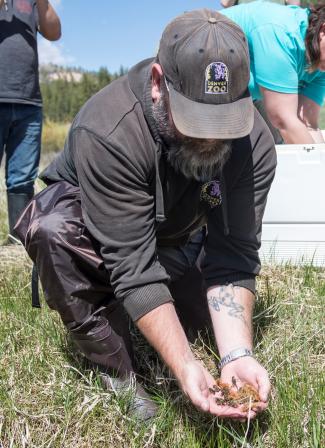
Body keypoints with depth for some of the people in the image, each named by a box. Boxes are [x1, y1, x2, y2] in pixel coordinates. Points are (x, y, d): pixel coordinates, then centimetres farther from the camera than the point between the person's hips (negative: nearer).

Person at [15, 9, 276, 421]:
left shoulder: (254, 142, -26)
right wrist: (184, 366, -44)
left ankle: (115, 309, 21)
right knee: (55, 229, -36)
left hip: (173, 238, 5)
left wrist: (237, 354, -39)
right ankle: (116, 374, -18)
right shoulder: (106, 131, -38)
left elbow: (232, 258, -27)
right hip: (89, 226, -4)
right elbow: (134, 265, -39)